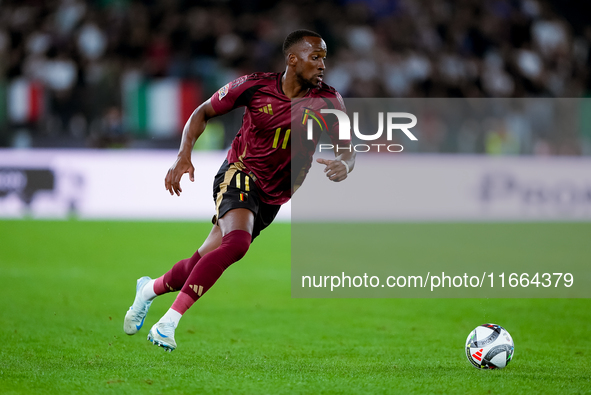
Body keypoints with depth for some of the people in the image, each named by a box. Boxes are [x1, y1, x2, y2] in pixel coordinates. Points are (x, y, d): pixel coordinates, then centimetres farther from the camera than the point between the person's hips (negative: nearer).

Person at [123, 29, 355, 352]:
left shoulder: (327, 101, -9)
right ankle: (168, 322, -28)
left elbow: (346, 150, -10)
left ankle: (151, 288, 36)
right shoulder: (254, 86, -12)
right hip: (239, 173, -4)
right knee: (237, 241, -32)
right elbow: (204, 112, 1)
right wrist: (184, 155, -13)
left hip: (273, 198, 4)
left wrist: (343, 164, -35)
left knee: (205, 260, 4)